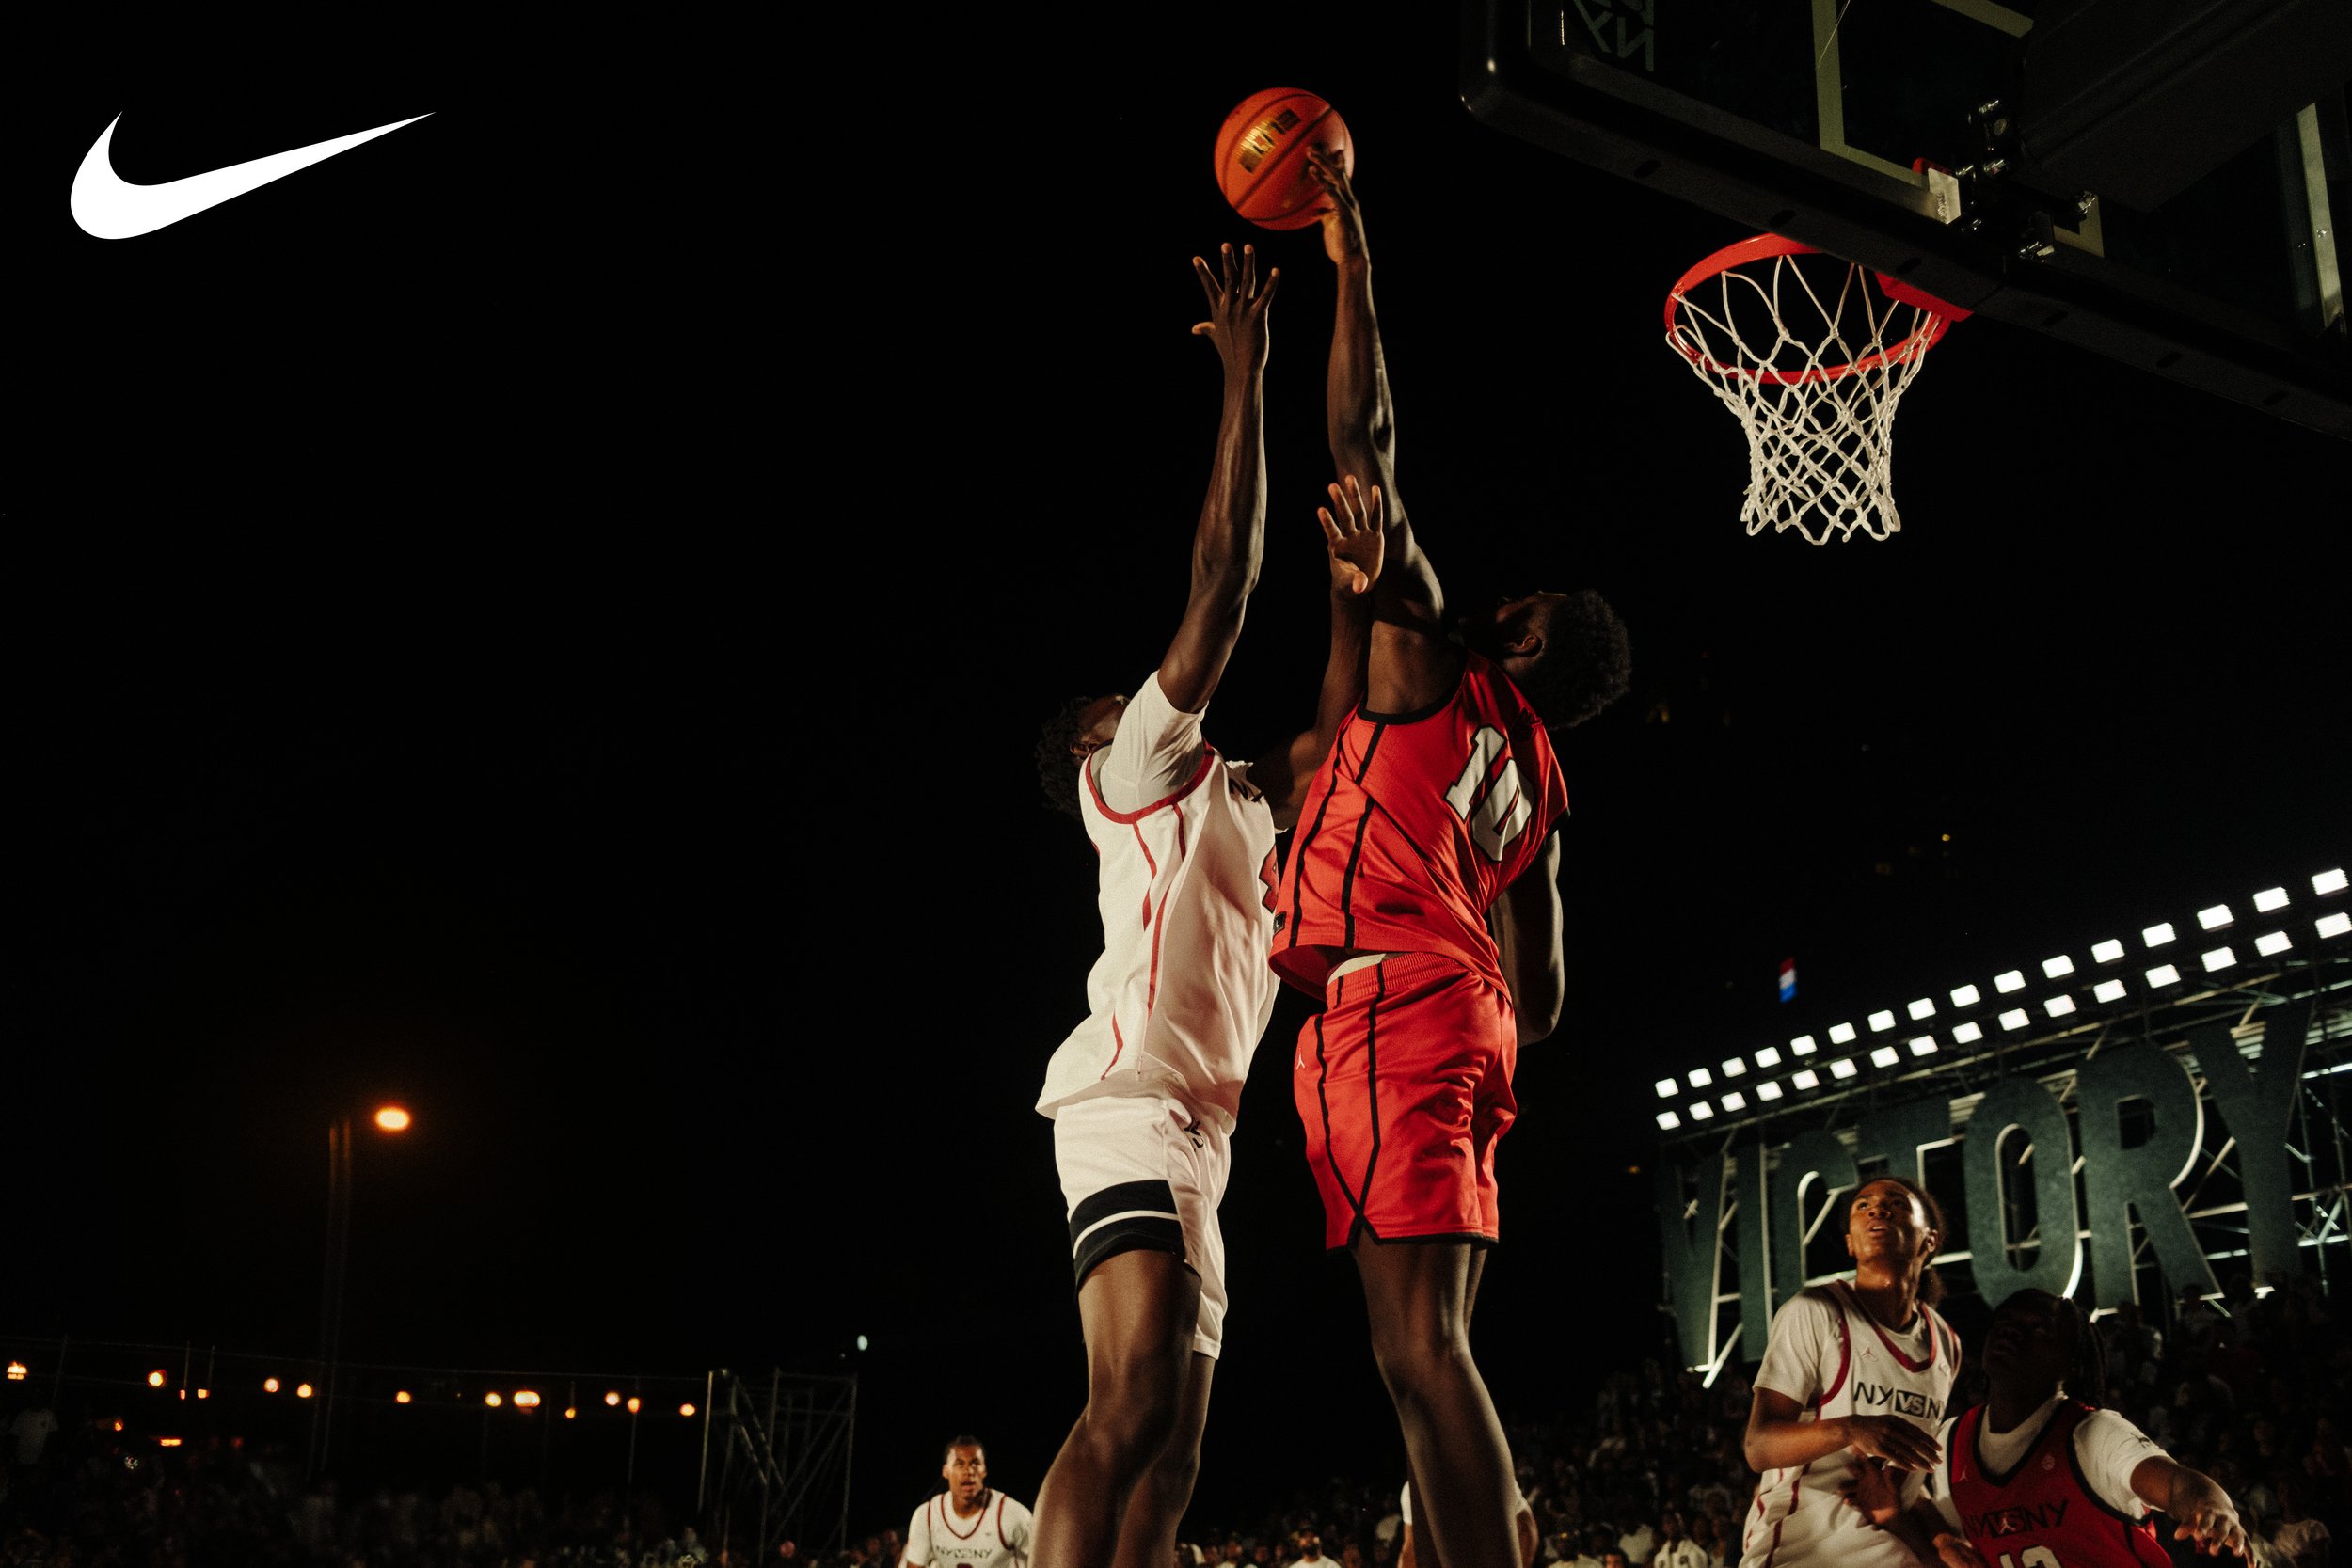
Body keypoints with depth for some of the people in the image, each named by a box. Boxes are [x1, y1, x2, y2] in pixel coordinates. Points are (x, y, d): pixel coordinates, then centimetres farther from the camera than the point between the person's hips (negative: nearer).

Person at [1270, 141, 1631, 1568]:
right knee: (1435, 1353, 6)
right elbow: (1543, 1001, 25)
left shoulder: (1432, 661, 7)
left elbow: (1366, 449, 6)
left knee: (1421, 1347, -17)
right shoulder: (1539, 784, 26)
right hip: (1472, 1021, 8)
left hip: (1389, 994, -8)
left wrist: (1354, 272, 13)